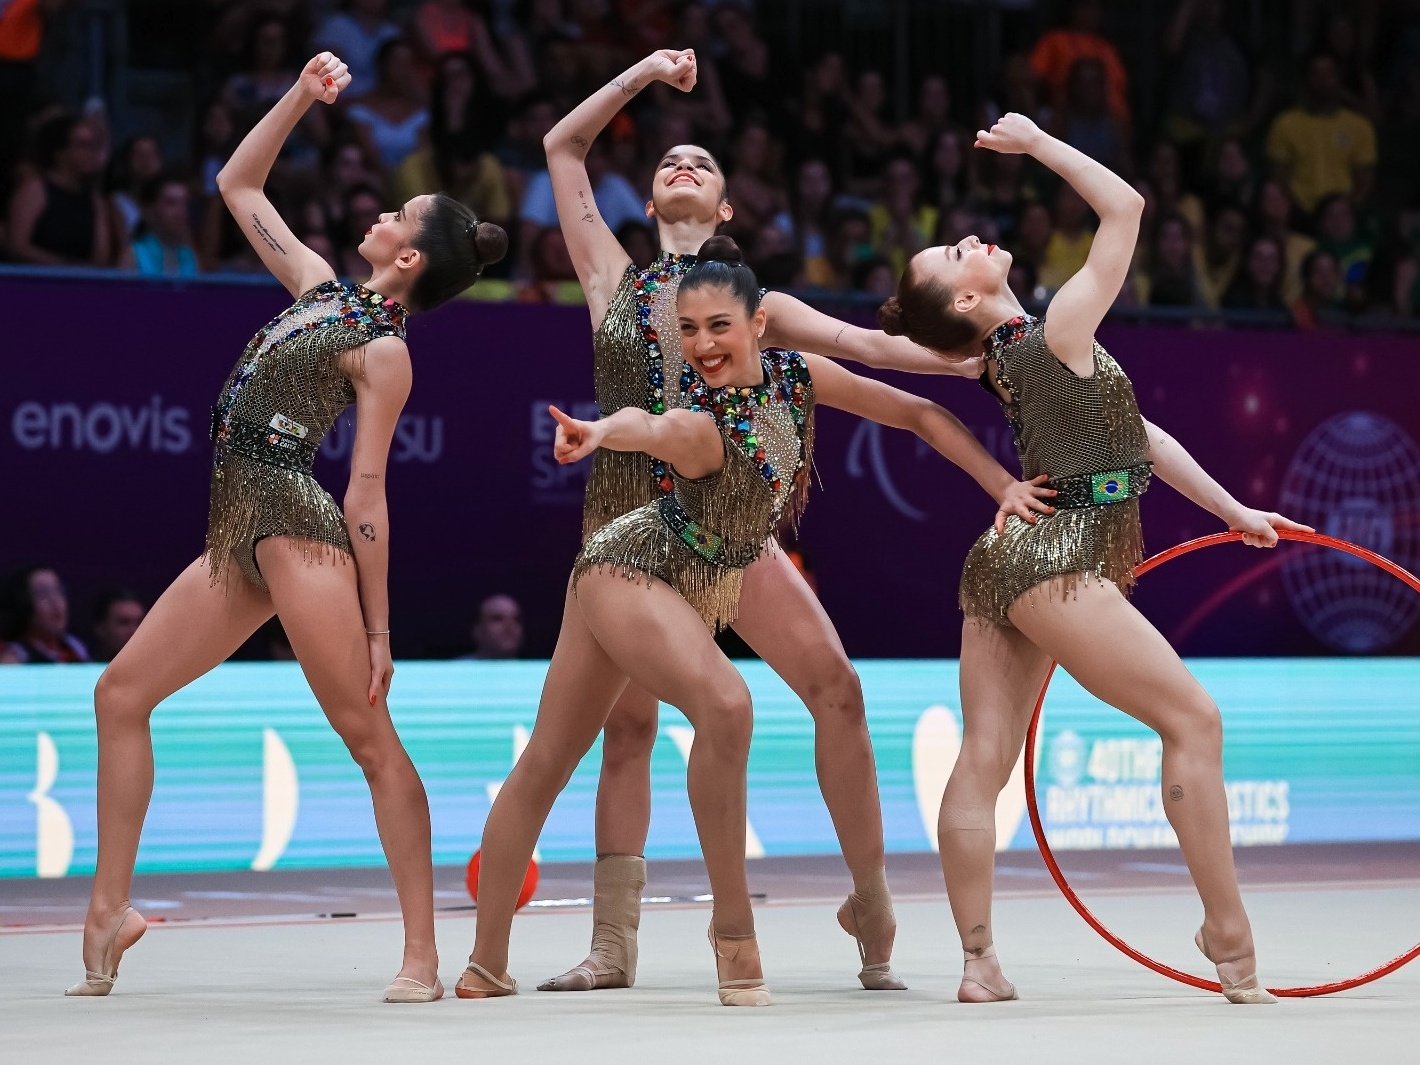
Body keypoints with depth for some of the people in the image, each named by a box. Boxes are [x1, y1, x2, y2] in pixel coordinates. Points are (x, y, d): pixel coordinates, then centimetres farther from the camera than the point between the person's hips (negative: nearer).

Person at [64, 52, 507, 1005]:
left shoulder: (382, 350, -5)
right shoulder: (323, 291, 17)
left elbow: (369, 495, -9)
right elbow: (239, 185, 26)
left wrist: (378, 628, -11)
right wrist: (302, 96, 17)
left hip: (301, 529, -9)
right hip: (241, 533, 9)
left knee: (369, 737, -9)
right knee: (122, 693, 5)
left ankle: (423, 956, -11)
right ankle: (111, 909, 8)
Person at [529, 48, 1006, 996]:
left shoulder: (752, 302, 13)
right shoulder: (615, 282, 14)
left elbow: (869, 343, 6)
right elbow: (562, 147, 18)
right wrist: (642, 76, 17)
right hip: (626, 520, 1)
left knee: (835, 686, -14)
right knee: (628, 726, 1)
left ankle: (873, 909, -6)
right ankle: (612, 948, 5)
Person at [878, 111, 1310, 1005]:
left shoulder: (1013, 358, 13)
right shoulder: (1057, 336, -14)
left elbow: (1135, 431, 18)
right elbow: (1126, 206, -14)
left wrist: (1231, 510, 23)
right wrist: (1038, 144, -8)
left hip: (1006, 562, 9)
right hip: (1055, 568, -9)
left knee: (985, 758, 2)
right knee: (1192, 718, -2)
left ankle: (980, 965, 0)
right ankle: (1232, 941, 0)